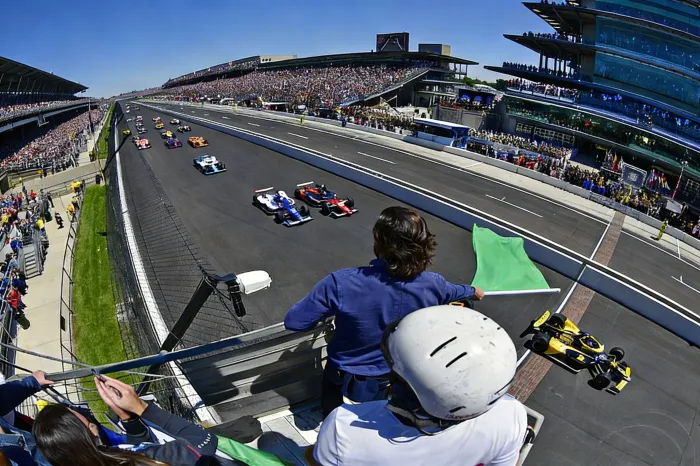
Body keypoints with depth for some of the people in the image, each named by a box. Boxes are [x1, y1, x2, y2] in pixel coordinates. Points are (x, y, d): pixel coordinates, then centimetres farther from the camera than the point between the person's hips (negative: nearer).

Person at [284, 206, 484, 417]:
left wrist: (330, 307, -5)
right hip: (392, 382, 3)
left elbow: (293, 321, -24)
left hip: (345, 381, -2)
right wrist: (472, 291, 26)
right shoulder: (431, 285, -23)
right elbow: (453, 292, 2)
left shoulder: (342, 283, -35)